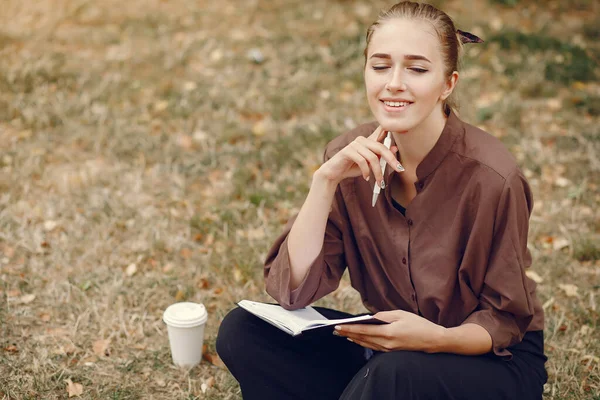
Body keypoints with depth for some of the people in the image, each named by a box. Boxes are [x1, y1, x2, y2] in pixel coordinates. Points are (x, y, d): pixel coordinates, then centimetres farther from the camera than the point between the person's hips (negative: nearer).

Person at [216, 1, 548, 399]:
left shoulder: (490, 176, -22)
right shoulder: (353, 157, -9)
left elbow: (504, 320, -11)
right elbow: (293, 289, -14)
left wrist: (437, 338, -32)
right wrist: (325, 182, -24)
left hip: (495, 362, -4)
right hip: (387, 342, 5)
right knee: (243, 331, -13)